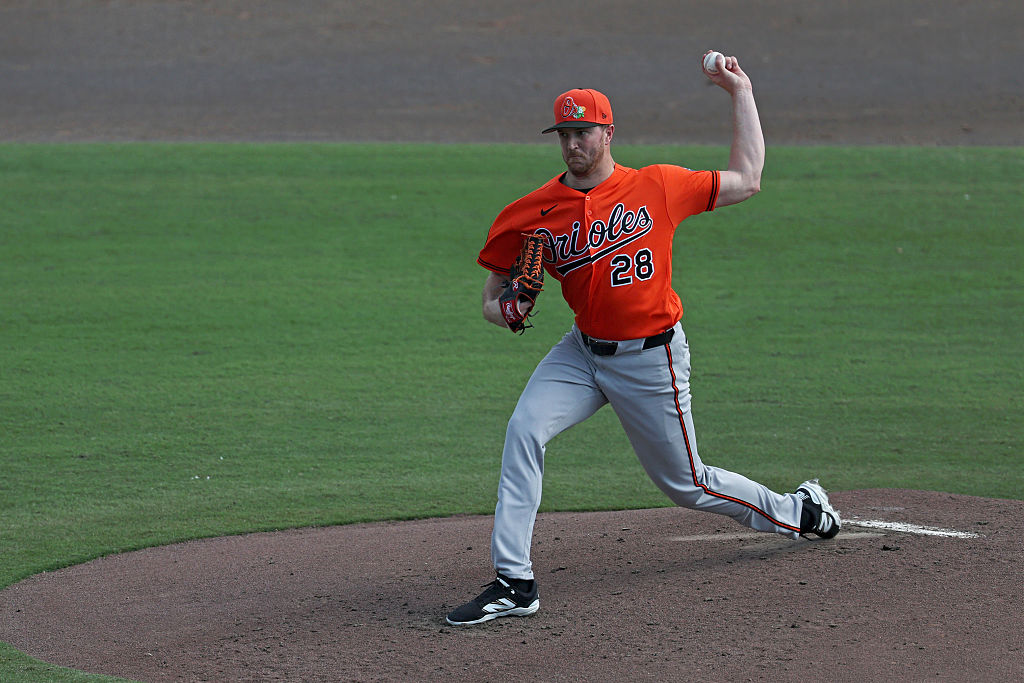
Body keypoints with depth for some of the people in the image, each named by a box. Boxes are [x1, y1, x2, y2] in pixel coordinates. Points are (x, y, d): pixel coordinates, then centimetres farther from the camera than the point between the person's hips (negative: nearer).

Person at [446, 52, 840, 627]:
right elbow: (494, 295, 3)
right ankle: (514, 584, -19)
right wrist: (504, 311, -21)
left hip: (652, 361, -3)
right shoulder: (532, 214, -4)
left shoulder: (657, 186, -7)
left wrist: (741, 94, 3)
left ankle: (795, 511, 37)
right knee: (524, 430, -22)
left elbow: (746, 180, 3)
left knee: (687, 484, 8)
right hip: (583, 352, 3)